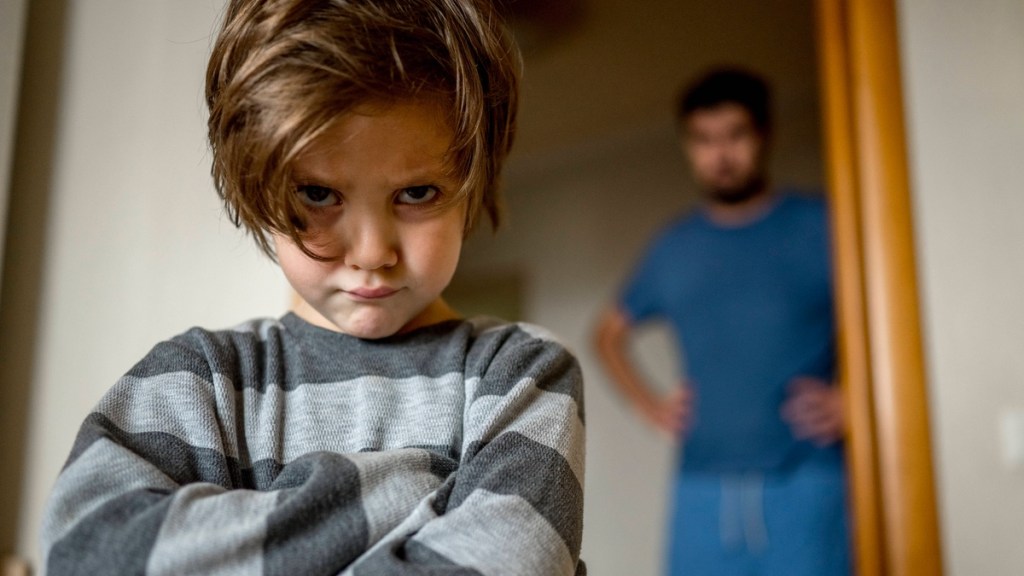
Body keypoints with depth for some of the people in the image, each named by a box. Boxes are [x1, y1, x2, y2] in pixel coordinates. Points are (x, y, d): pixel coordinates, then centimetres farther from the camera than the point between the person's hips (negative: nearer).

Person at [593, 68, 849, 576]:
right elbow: (609, 332, 26)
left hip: (806, 482, -2)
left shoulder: (819, 227, 4)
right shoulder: (672, 248, 13)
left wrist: (852, 400, -8)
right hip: (703, 489, 3)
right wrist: (650, 405, 14)